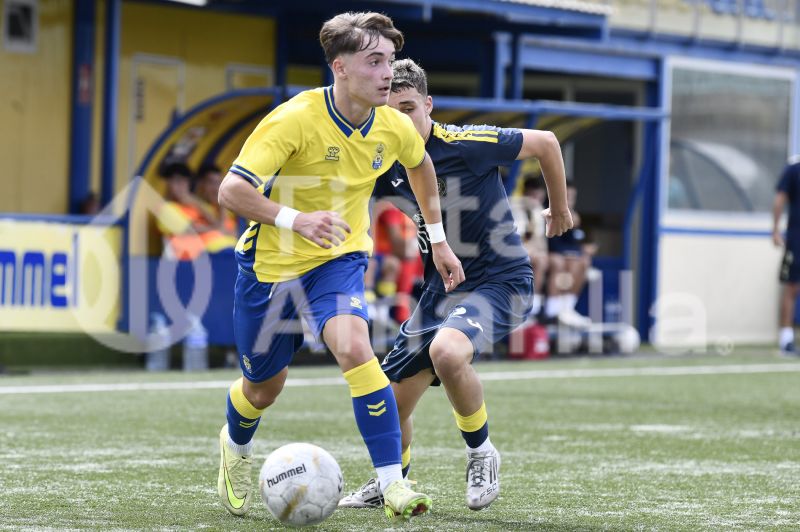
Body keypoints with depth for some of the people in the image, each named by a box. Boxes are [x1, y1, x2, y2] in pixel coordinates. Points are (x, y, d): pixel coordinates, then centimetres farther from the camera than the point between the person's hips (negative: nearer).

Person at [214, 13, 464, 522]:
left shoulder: (395, 127, -10)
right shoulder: (294, 119, -26)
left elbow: (421, 166, 15)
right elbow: (231, 191, -29)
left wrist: (439, 240, 17)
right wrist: (293, 220, -43)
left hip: (339, 258, 2)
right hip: (271, 263, -2)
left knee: (353, 347, -27)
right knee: (264, 386, 13)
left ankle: (394, 484, -27)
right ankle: (236, 447, 50)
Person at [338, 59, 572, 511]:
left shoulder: (466, 145, -19)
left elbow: (545, 143, -7)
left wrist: (559, 209, 6)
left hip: (501, 282, -6)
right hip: (441, 288, 6)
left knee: (446, 352, -37)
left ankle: (481, 453, -11)